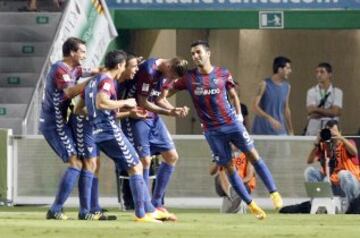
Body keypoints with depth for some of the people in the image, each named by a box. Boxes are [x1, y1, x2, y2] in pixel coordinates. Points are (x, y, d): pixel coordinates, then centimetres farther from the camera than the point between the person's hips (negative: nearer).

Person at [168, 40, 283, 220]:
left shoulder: (223, 74, 0)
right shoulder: (189, 78, -2)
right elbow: (166, 92, 4)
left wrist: (238, 116, 3)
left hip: (232, 124, 0)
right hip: (212, 130, 0)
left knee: (253, 156, -4)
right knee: (228, 167, 2)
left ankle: (274, 193, 4)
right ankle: (251, 205, 10)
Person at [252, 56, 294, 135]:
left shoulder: (287, 87, 9)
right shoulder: (265, 85, -7)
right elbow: (255, 106, -13)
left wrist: (291, 131, 18)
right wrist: (270, 119, -26)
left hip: (279, 131, 4)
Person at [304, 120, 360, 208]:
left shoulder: (347, 144, -5)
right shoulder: (323, 146, 5)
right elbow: (310, 161, -7)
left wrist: (341, 138, -37)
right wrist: (317, 144, -19)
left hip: (350, 183, -4)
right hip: (331, 185, 4)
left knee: (343, 174, -38)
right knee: (309, 171, -9)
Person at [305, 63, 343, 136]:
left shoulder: (337, 92, 2)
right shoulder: (311, 92, 5)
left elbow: (335, 112, -8)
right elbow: (311, 112, -6)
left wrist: (317, 109, -5)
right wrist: (328, 111, -6)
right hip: (313, 132, 1)